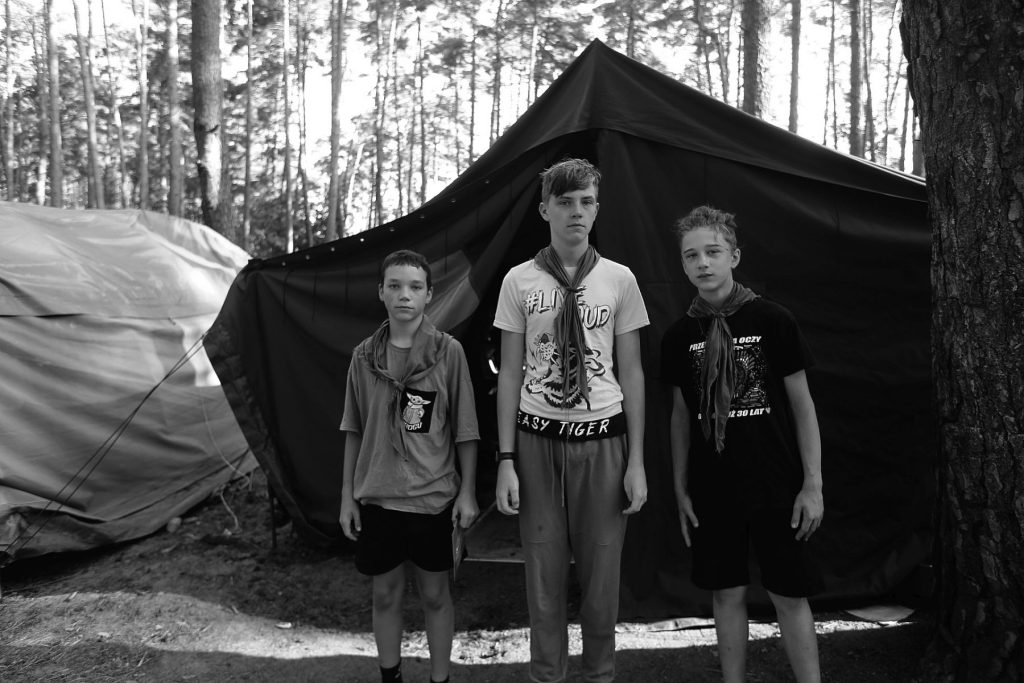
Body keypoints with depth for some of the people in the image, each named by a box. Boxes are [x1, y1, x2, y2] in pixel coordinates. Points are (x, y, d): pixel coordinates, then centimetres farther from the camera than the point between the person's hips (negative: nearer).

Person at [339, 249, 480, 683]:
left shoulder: (448, 351, -7)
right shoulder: (364, 356, 0)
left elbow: (464, 430, -3)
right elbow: (355, 431, 6)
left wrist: (467, 490, -4)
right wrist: (347, 495, 6)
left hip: (434, 497, -2)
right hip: (378, 497, 2)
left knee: (434, 594, 11)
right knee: (385, 594, 14)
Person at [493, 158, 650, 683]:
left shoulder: (619, 280, 2)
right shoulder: (519, 281, 1)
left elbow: (631, 373, 5)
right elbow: (509, 372, 3)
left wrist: (636, 460, 1)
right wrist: (506, 459, -2)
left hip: (602, 439, 0)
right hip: (537, 439, 0)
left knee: (601, 570, 7)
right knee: (544, 570, 7)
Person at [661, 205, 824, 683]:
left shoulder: (773, 320, -5)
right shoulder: (679, 336, 2)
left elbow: (802, 404, -2)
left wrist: (813, 484, -5)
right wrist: (680, 489, 8)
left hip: (776, 487, -2)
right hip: (712, 491, 2)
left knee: (789, 596, 6)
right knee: (727, 594, 11)